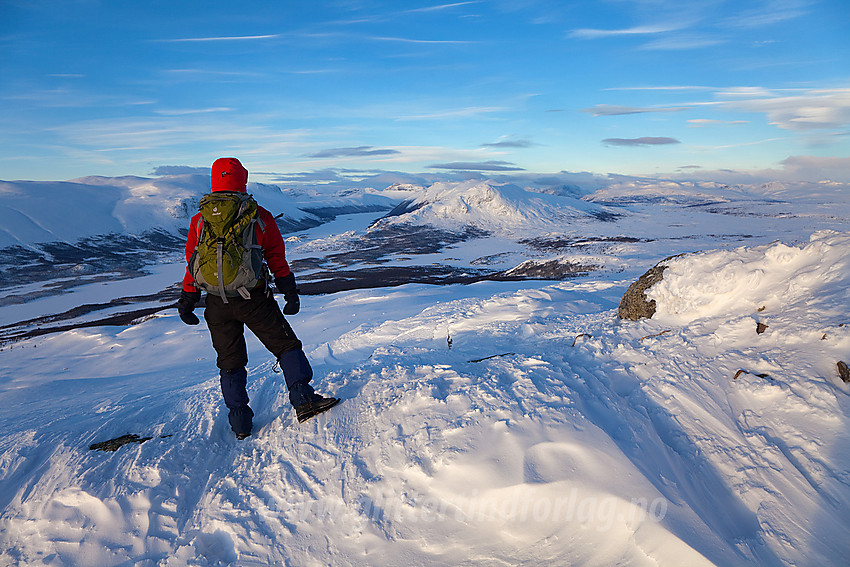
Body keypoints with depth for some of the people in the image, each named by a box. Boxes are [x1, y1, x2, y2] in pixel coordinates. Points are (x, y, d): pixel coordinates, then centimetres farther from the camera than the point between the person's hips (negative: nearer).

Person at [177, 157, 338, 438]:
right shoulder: (260, 216, -1)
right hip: (254, 299, -2)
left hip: (217, 304, 3)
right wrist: (289, 291, 4)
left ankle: (240, 421, 19)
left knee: (230, 361, 13)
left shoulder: (200, 220, 5)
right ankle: (303, 399, -1)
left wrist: (187, 300, 16)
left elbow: (193, 263, 8)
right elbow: (276, 257, 0)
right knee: (286, 344, 9)